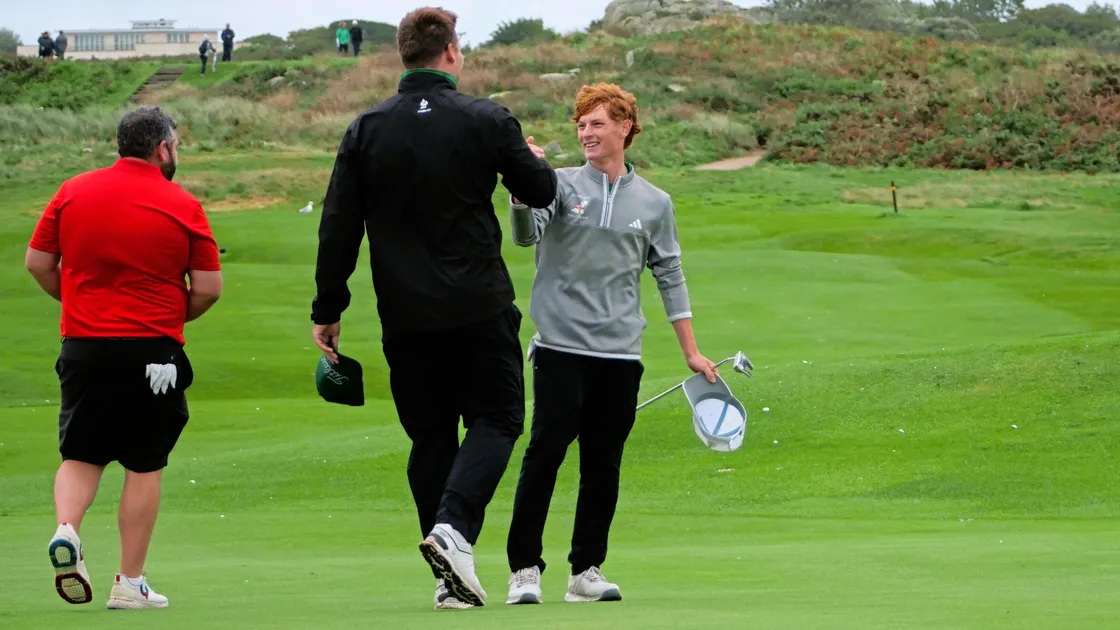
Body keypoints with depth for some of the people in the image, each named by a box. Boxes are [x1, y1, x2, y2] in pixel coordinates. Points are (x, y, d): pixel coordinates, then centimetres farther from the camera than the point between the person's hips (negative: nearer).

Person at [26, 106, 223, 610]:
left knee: (81, 456, 12)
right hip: (152, 352, -3)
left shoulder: (73, 192, 3)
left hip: (83, 346, 3)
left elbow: (38, 262, 6)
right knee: (143, 467, 5)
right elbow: (208, 288, -4)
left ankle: (66, 528, -15)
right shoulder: (182, 207, -5)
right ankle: (131, 583, 6)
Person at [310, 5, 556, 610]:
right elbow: (540, 191, 5)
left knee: (430, 435, 10)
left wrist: (327, 310, 8)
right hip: (479, 309, -3)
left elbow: (338, 227, 1)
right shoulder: (486, 121, -6)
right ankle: (453, 527, -17)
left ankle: (450, 579, 8)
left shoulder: (366, 129, 1)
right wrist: (532, 159, 29)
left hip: (404, 316, 3)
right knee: (496, 418, 7)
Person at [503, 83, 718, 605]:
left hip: (620, 352, 2)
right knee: (545, 452, -10)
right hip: (560, 346, -2)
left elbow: (670, 277, 16)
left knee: (604, 464, 3)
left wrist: (691, 352, 15)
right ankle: (524, 568, -7)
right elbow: (526, 234, -11)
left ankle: (587, 570, 10)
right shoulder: (560, 185, 5)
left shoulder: (654, 204, 11)